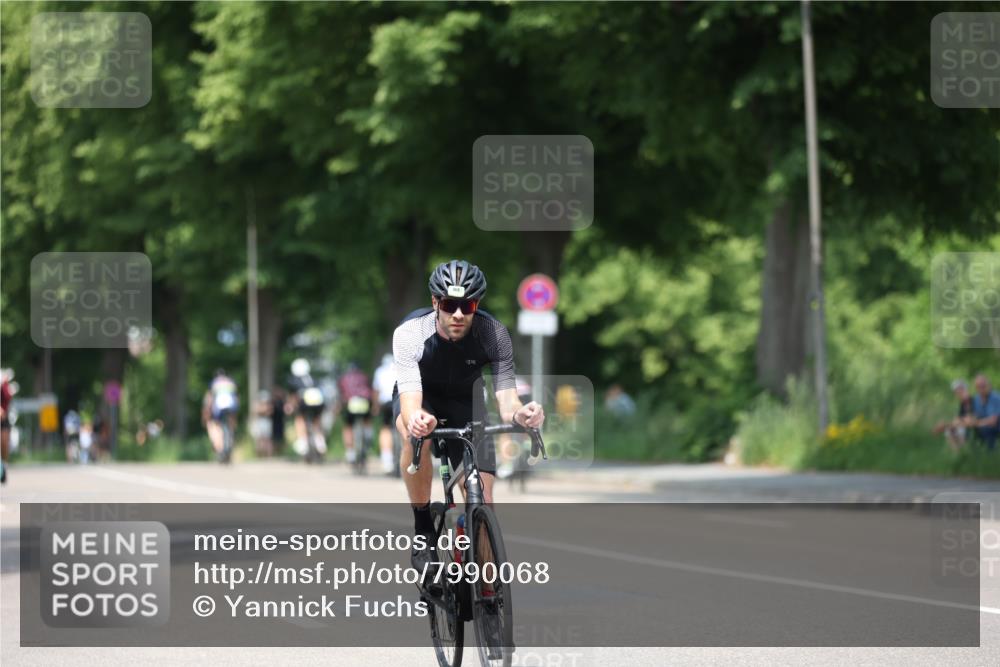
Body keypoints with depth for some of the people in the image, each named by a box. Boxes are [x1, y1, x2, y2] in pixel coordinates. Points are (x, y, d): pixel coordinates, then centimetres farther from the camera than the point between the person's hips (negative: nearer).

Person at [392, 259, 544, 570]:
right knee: (417, 435, -39)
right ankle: (423, 532, -23)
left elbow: (505, 396, -31)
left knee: (482, 506, -11)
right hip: (420, 398, -2)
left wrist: (518, 413, -55)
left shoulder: (494, 334, -28)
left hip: (464, 402, 2)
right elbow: (410, 401, -41)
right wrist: (415, 419, -66)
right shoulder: (409, 333, -33)